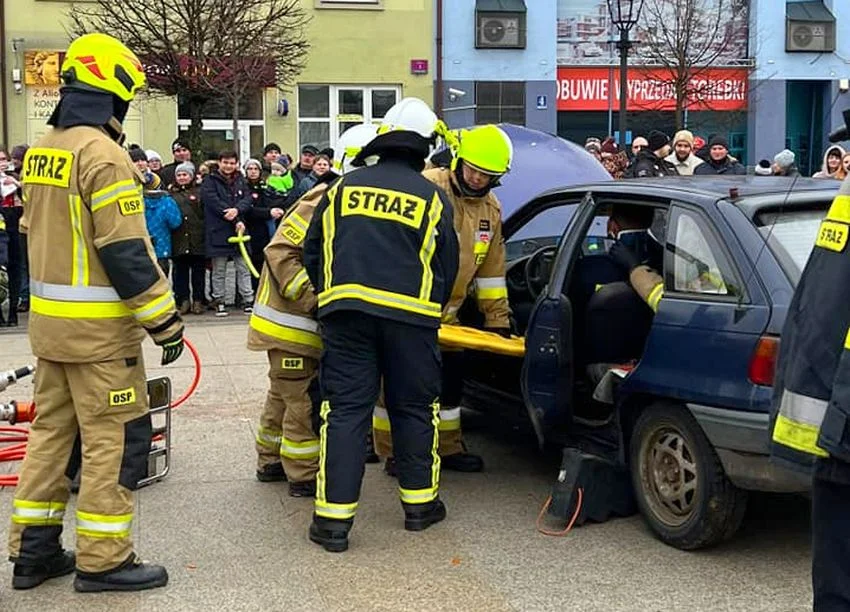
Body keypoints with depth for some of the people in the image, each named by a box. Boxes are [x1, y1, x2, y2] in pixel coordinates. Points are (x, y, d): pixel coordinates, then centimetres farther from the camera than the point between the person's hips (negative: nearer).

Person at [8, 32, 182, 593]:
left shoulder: (41, 152, 11)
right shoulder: (102, 153, -17)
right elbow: (127, 252, -21)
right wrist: (165, 322, -15)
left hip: (49, 317, 9)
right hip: (98, 326, -9)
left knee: (52, 431, 15)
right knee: (115, 439, 0)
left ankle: (33, 552, 22)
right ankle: (103, 560, 6)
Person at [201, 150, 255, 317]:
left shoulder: (240, 181, 14)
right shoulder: (209, 182, -2)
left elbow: (248, 198, 2)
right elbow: (215, 203, -12)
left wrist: (237, 209, -20)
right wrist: (236, 221, -15)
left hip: (239, 230, 4)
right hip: (218, 232, -4)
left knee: (243, 267, 4)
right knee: (219, 270, 3)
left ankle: (248, 300, 8)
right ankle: (219, 302, 10)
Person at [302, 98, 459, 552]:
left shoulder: (343, 189, 10)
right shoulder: (432, 199, 6)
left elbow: (313, 253, 15)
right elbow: (446, 268, 11)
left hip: (345, 311, 1)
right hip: (410, 316, -1)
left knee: (344, 411, 1)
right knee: (414, 410, 13)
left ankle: (333, 519, -2)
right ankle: (419, 504, 24)